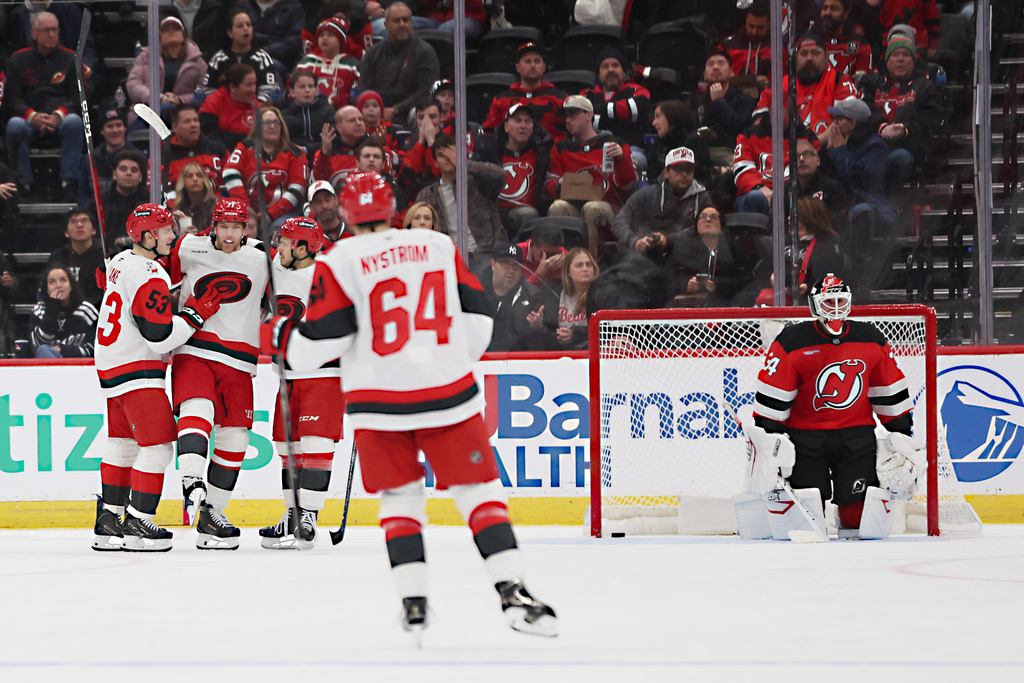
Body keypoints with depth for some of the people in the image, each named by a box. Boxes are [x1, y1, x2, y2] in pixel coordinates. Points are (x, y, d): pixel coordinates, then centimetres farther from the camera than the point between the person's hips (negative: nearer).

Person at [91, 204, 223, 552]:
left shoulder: (121, 262, 9)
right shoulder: (150, 278, -21)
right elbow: (160, 336, -22)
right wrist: (196, 312, -13)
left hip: (111, 363, 10)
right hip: (136, 369, -10)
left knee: (123, 442, 16)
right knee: (157, 445, -8)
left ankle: (107, 522, 20)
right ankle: (136, 525, -9)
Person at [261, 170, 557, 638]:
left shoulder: (339, 264, -2)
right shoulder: (439, 246, 6)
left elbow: (321, 340, -4)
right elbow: (475, 315, 9)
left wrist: (280, 337, 16)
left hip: (380, 400, 0)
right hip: (447, 390, 0)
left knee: (401, 499, 14)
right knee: (480, 492, 6)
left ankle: (414, 603, 4)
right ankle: (512, 593, -7)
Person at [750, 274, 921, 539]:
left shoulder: (871, 340, 5)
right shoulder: (792, 343, -7)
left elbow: (889, 391, 12)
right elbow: (772, 395, -6)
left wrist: (900, 435, 10)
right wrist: (771, 438, -11)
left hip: (857, 435, 3)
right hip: (806, 435, -3)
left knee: (866, 519, -7)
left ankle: (850, 520, 27)